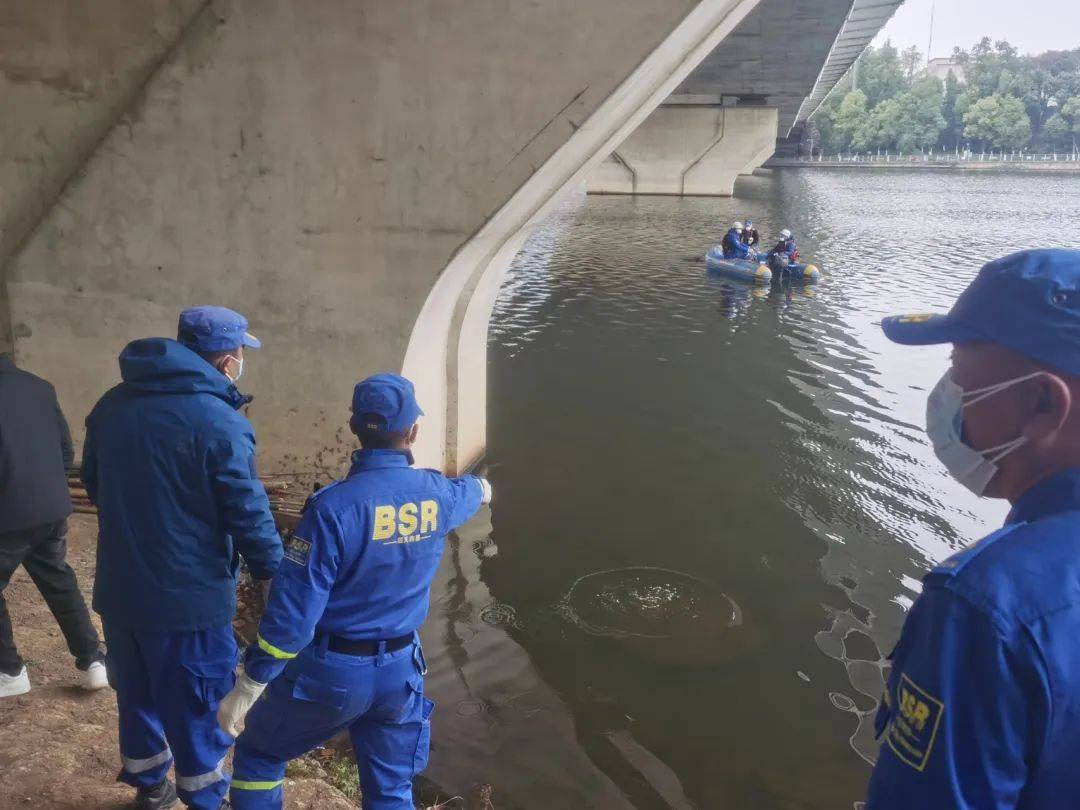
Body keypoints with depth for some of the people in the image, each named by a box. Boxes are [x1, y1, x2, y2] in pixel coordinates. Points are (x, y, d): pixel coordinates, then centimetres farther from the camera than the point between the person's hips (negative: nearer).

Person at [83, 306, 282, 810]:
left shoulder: (111, 405, 3)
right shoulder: (218, 421, -21)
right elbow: (247, 514, -19)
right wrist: (276, 576, -5)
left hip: (119, 588, 7)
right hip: (189, 596, -7)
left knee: (137, 694, 24)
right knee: (196, 709, 11)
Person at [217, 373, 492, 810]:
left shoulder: (334, 506, -23)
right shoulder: (437, 495, -5)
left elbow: (293, 608, -22)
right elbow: (465, 493, 22)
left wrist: (247, 688, -12)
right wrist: (479, 487, 47)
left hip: (329, 671, -4)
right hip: (399, 670, 4)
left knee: (258, 753, 21)